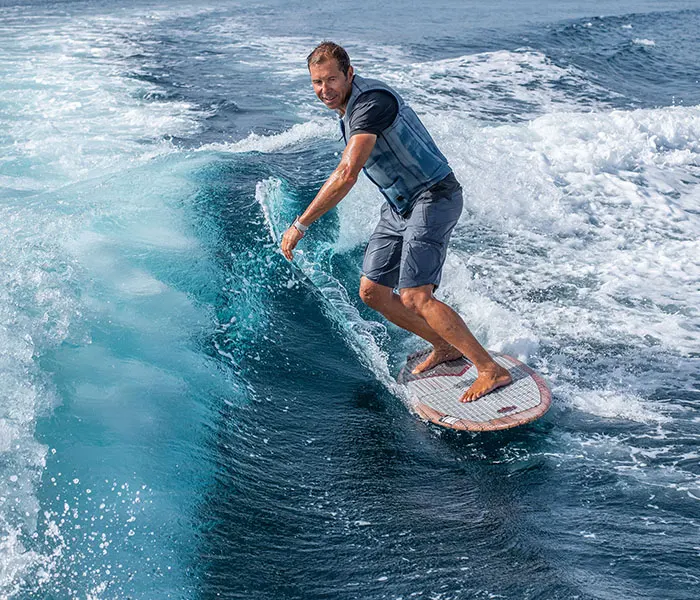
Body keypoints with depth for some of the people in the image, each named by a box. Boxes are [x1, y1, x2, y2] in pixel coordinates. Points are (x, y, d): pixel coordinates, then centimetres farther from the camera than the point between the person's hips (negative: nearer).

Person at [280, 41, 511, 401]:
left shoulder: (372, 102, -24)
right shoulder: (348, 103, 7)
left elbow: (347, 174, -34)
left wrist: (300, 224, -31)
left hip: (433, 199, -10)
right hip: (398, 206, 10)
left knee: (415, 298, -20)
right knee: (372, 293, 7)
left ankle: (491, 370, -10)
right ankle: (445, 347, 22)